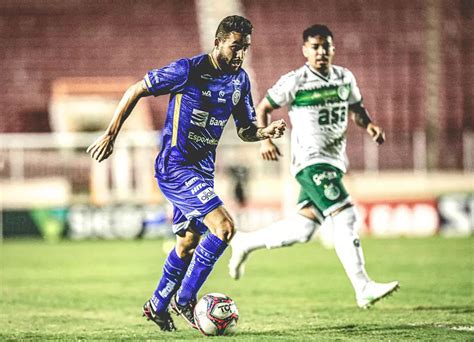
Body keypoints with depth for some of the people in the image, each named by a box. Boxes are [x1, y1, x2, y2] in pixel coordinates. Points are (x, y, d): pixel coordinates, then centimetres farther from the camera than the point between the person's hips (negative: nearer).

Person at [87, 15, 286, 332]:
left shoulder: (240, 80, 5)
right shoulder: (188, 70, -16)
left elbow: (246, 130, 12)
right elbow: (137, 90, -8)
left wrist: (267, 131, -11)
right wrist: (111, 135, -8)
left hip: (202, 170, 8)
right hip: (175, 166, -8)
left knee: (188, 244, 17)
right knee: (224, 227, -20)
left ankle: (158, 306, 36)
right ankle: (185, 298, -7)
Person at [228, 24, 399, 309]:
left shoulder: (345, 78, 9)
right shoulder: (295, 82, -7)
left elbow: (356, 108, 23)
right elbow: (263, 108, 2)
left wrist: (369, 125, 1)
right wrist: (265, 140, -14)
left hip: (334, 162, 7)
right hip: (310, 160, -7)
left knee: (302, 229, 8)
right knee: (345, 216, -20)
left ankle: (246, 243, 30)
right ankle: (364, 290, -20)